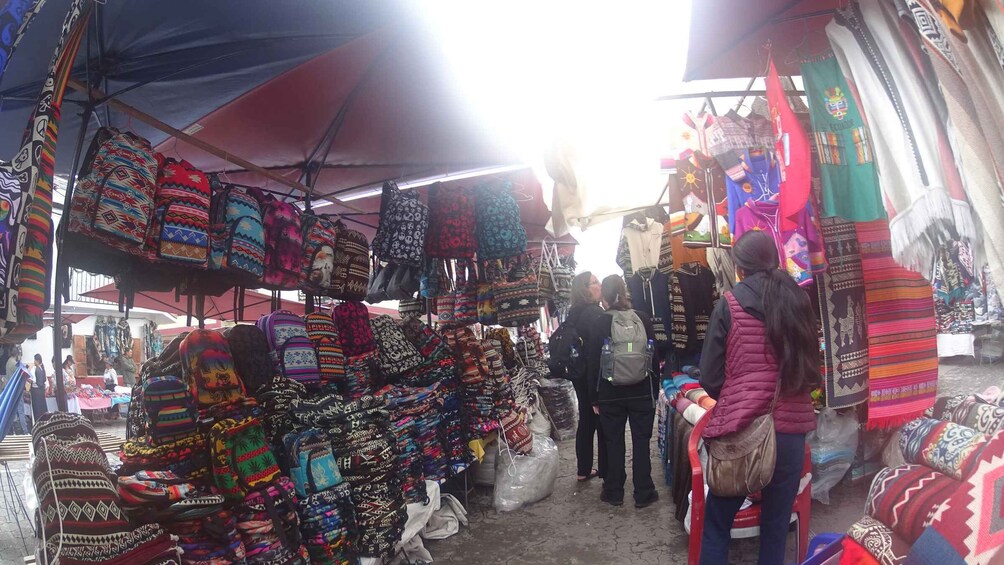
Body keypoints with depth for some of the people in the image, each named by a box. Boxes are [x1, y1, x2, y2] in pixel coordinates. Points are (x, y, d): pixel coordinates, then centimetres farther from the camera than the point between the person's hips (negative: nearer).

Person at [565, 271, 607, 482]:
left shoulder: (574, 313, 8)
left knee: (586, 420, 16)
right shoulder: (595, 313, -18)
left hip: (579, 375, 8)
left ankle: (583, 470, 24)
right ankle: (606, 472, 12)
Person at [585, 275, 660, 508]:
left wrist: (594, 399, 3)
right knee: (641, 441, 9)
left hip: (610, 395, -1)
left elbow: (593, 364, -5)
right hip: (642, 391, 1)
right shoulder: (642, 319, -3)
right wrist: (654, 389, 10)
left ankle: (614, 492, 19)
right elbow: (654, 355, 1)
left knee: (614, 442, 10)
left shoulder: (599, 324, -7)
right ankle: (643, 494, 15)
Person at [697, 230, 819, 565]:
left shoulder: (730, 304, -7)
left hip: (740, 430, -3)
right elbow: (812, 370, 11)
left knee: (716, 524, 11)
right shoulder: (799, 301, 3)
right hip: (791, 430, 4)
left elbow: (710, 378, -6)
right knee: (776, 527, 15)